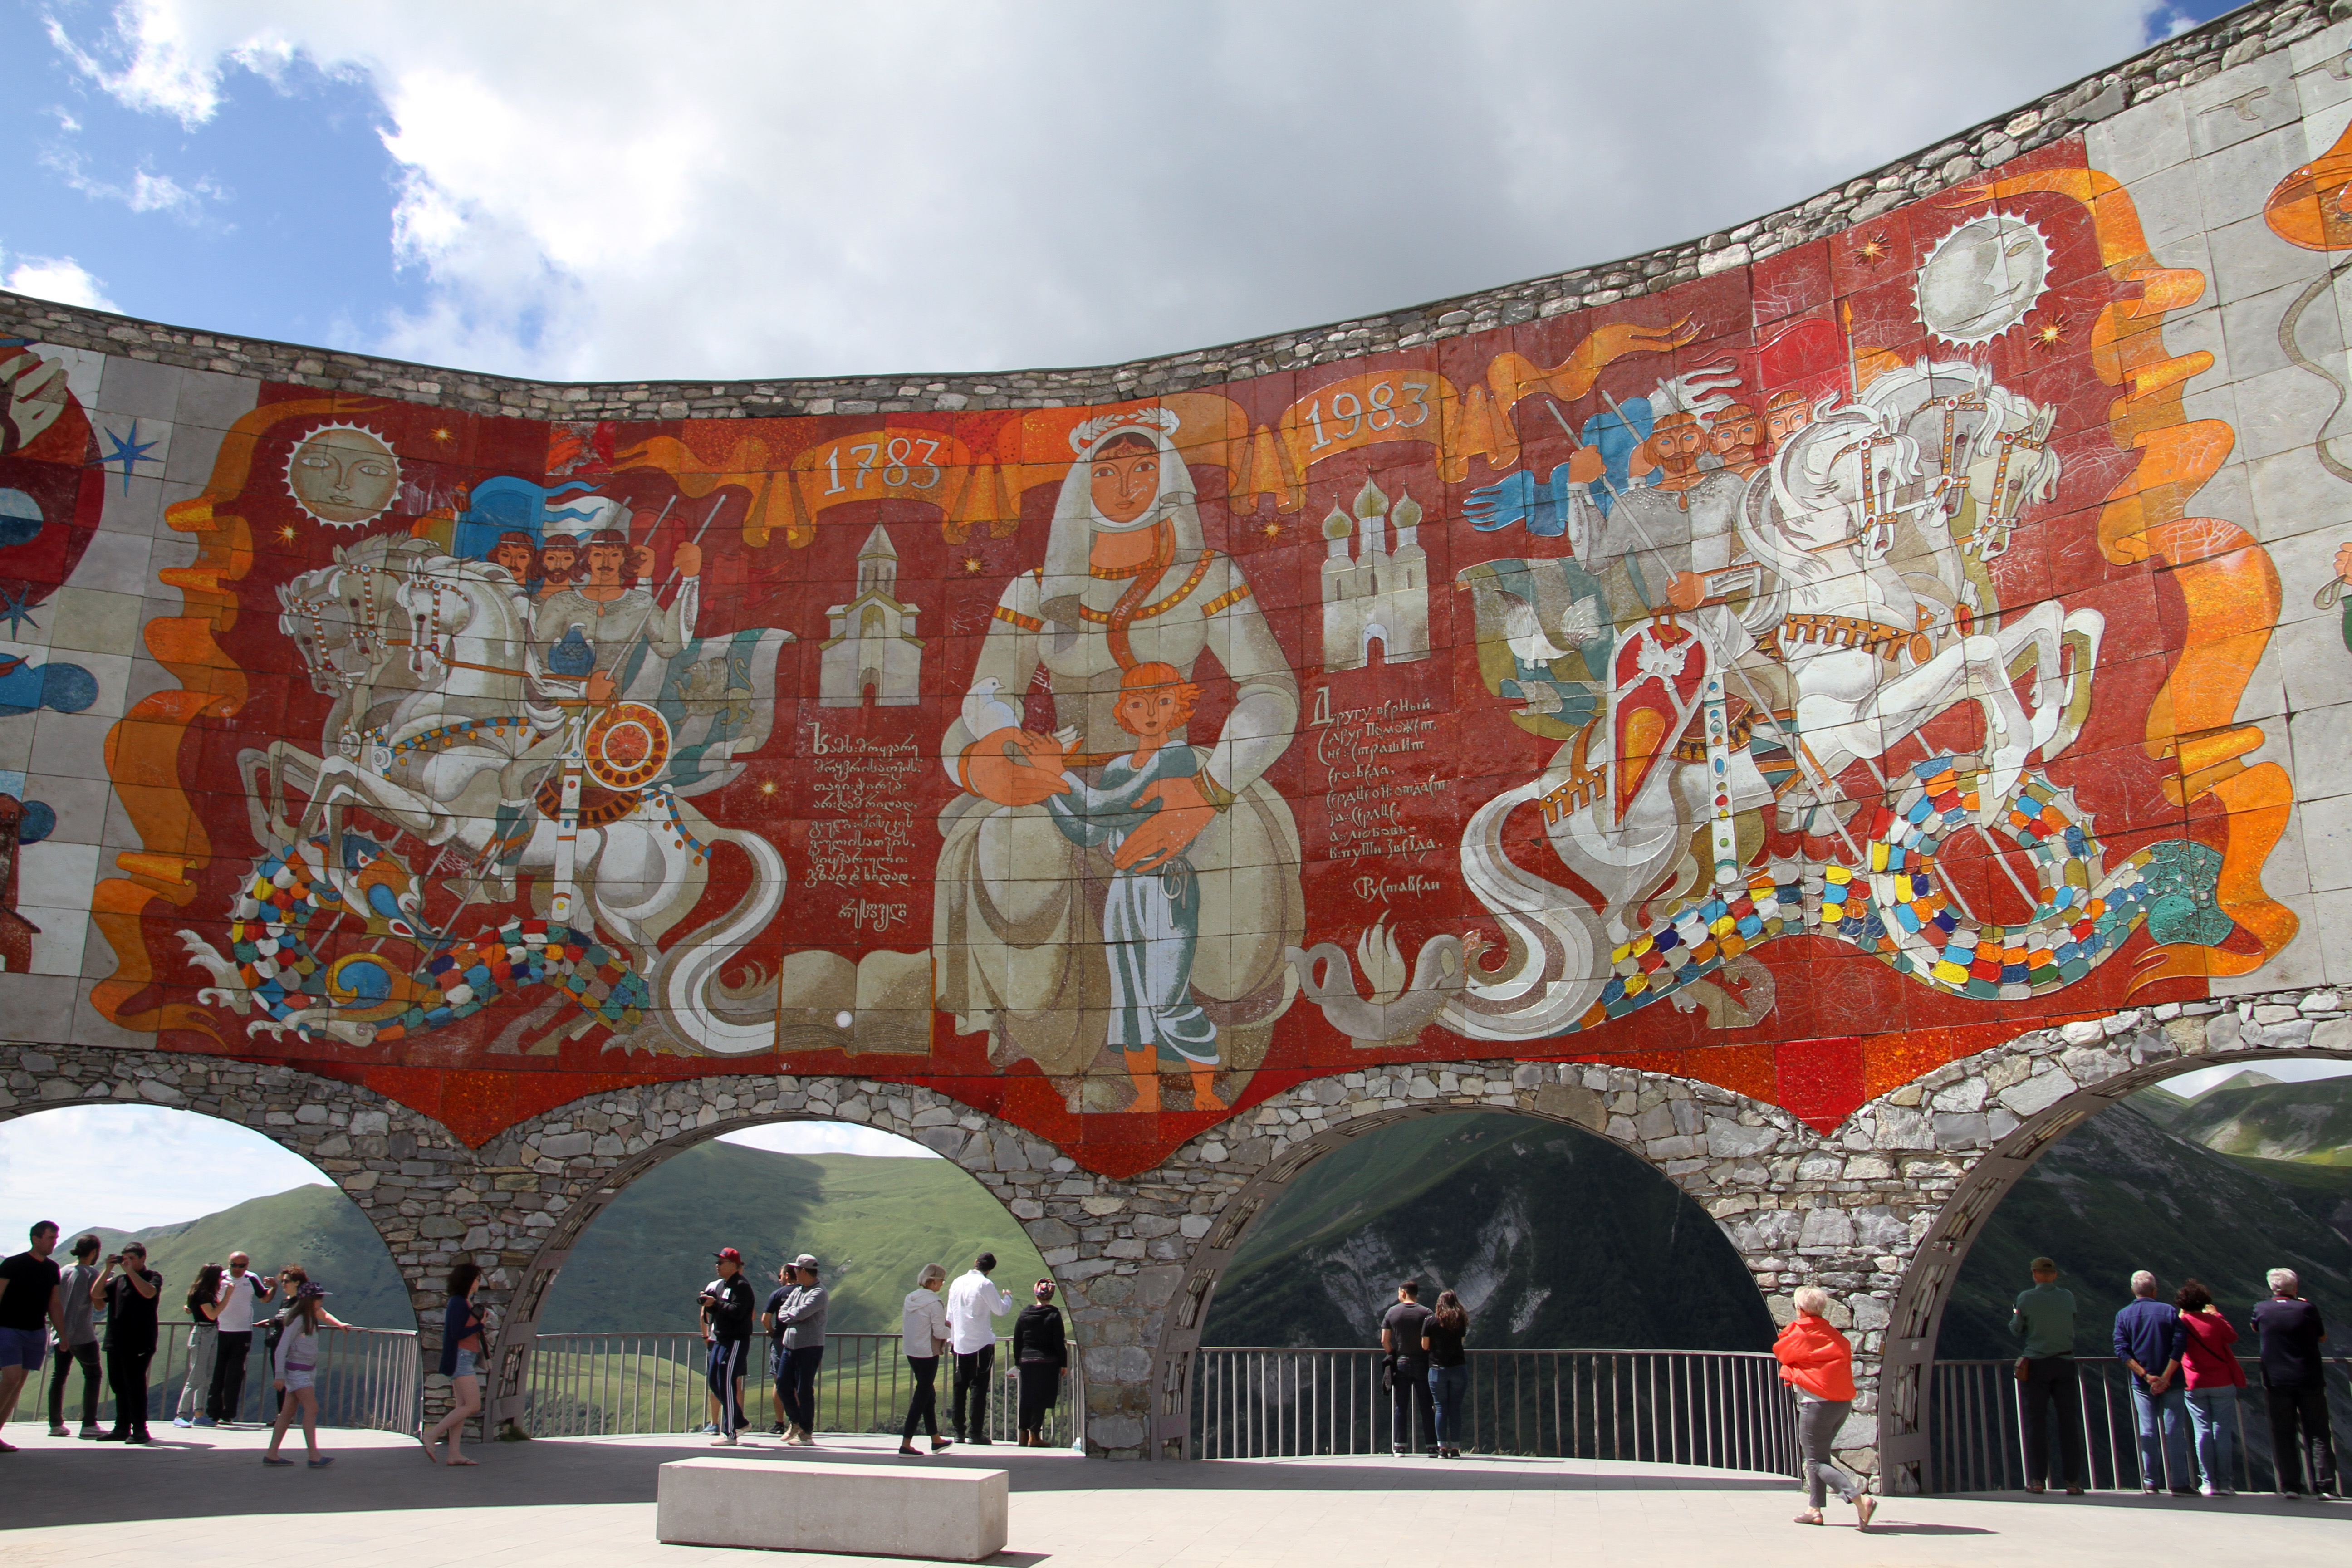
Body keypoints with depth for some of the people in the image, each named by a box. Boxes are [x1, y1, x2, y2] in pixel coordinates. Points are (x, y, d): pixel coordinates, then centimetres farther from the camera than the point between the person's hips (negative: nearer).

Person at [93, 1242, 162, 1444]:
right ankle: (122, 1428, 17)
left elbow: (149, 1292, -20)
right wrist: (107, 1270, -2)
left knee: (135, 1384, -8)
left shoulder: (153, 1277, 2)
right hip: (116, 1342, 6)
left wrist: (131, 1271, -17)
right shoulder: (118, 1280, 18)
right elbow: (96, 1294, 6)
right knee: (118, 1385, 9)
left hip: (139, 1343, -6)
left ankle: (140, 1430, -5)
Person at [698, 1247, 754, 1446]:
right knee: (715, 1383, 11)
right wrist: (709, 1304, 0)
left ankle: (729, 1433, -7)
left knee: (727, 1383, -11)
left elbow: (738, 1312, -23)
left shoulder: (741, 1286, -12)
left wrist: (716, 1304, -19)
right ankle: (739, 1422, 25)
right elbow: (707, 1315, 20)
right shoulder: (718, 1285, 16)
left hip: (736, 1341, -10)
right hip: (719, 1340, 10)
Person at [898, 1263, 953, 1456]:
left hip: (911, 1352, 8)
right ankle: (906, 1444, -1)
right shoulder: (934, 1303, -17)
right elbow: (940, 1333, -19)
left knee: (929, 1395, 19)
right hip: (928, 1353, -8)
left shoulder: (910, 1299, 5)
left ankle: (936, 1440, 29)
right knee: (922, 1397, 0)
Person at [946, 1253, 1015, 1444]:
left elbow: (950, 1313, 12)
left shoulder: (957, 1283, 7)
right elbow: (1000, 1310, -6)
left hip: (960, 1344, 5)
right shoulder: (985, 1285, -11)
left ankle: (959, 1432, 11)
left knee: (960, 1388, 10)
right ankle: (975, 1433, -3)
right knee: (978, 1389, -1)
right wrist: (1008, 1297, 14)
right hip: (981, 1344, -5)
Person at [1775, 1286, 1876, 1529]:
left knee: (1816, 1461, -3)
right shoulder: (1834, 1334, 9)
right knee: (1817, 1455, 20)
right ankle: (1814, 1509, 20)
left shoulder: (1797, 1333, -7)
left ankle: (1859, 1498, -20)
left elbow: (1779, 1352, 5)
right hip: (1843, 1403, 7)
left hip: (1817, 1404, -7)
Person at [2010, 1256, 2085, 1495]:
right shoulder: (2068, 1297, 0)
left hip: (2036, 1365, -2)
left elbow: (2016, 1330, 2)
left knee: (2037, 1421, 4)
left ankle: (2038, 1480, 4)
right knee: (2069, 1421, 5)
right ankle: (2073, 1481, 3)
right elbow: (2072, 1325, 13)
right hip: (2065, 1364, 2)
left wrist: (2015, 1316, 23)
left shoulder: (2026, 1298, -7)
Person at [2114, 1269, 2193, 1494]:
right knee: (2175, 1432, 2)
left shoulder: (2123, 1316, 3)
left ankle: (2151, 1483, 7)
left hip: (2142, 1384, 2)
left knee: (2148, 1433, 7)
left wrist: (2146, 1375, -10)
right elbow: (2179, 1346, -11)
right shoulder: (2170, 1312, -1)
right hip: (2171, 1383, -2)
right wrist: (2165, 1378, -15)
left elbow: (2122, 1351, -6)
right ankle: (2179, 1483, 1)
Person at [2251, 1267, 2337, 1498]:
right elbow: (2323, 1337, 9)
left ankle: (2290, 1486, 2)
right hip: (2310, 1380, -1)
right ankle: (2324, 1486, 4)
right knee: (2317, 1434, 8)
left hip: (2277, 1382, 1)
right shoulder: (2307, 1309, -8)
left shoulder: (2262, 1309, -3)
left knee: (2284, 1435, 6)